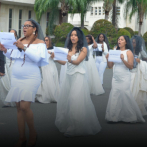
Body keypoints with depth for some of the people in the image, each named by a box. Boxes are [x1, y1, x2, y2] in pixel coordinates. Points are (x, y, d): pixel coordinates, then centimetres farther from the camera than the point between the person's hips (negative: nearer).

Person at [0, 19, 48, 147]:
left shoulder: (39, 43, -2)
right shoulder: (20, 41, 13)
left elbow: (37, 58, -17)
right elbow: (13, 56, 16)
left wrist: (24, 48, -24)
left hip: (31, 79, -6)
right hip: (16, 78, 6)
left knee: (24, 106, -17)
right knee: (19, 108, 4)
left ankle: (33, 132, 5)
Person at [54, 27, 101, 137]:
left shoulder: (83, 49, -3)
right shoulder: (68, 48, 12)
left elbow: (77, 61, -16)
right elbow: (63, 62, 3)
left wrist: (70, 60, -35)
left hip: (78, 77, -6)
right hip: (69, 77, 6)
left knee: (76, 102, -8)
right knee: (65, 101, 5)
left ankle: (74, 129, -4)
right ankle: (66, 124, 20)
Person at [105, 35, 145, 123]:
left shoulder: (128, 52, -2)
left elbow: (131, 66, -11)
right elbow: (110, 66, 11)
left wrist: (123, 59, -23)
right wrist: (108, 59, -6)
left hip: (124, 78, -5)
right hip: (115, 77, 5)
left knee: (125, 95, -6)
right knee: (115, 96, 1)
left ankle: (131, 116, 7)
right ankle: (115, 116, 6)